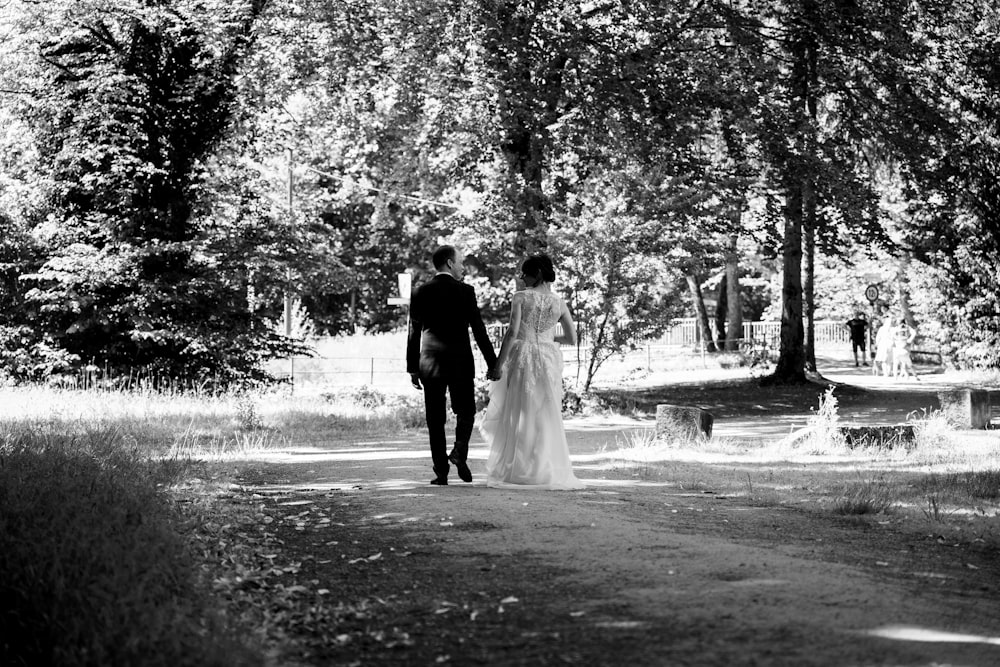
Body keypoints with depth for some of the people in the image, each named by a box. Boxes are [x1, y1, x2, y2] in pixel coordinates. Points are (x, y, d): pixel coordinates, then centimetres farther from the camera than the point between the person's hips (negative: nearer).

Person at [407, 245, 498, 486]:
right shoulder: (465, 292, -5)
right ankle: (459, 452, -9)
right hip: (461, 363, -2)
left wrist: (412, 368, 8)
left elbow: (414, 333, 3)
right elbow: (479, 330, -5)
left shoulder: (421, 293, 2)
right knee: (465, 411, 15)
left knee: (435, 420, 6)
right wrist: (492, 363, 1)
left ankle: (441, 472, 1)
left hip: (430, 364, 2)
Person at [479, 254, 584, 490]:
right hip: (548, 360, 3)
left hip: (522, 357, -3)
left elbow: (512, 332, -14)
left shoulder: (520, 297, -6)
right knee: (546, 418, 11)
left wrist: (499, 364, -12)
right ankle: (546, 471, 10)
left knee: (518, 416, 5)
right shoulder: (559, 303, 5)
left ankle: (517, 472, 5)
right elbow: (572, 339, 8)